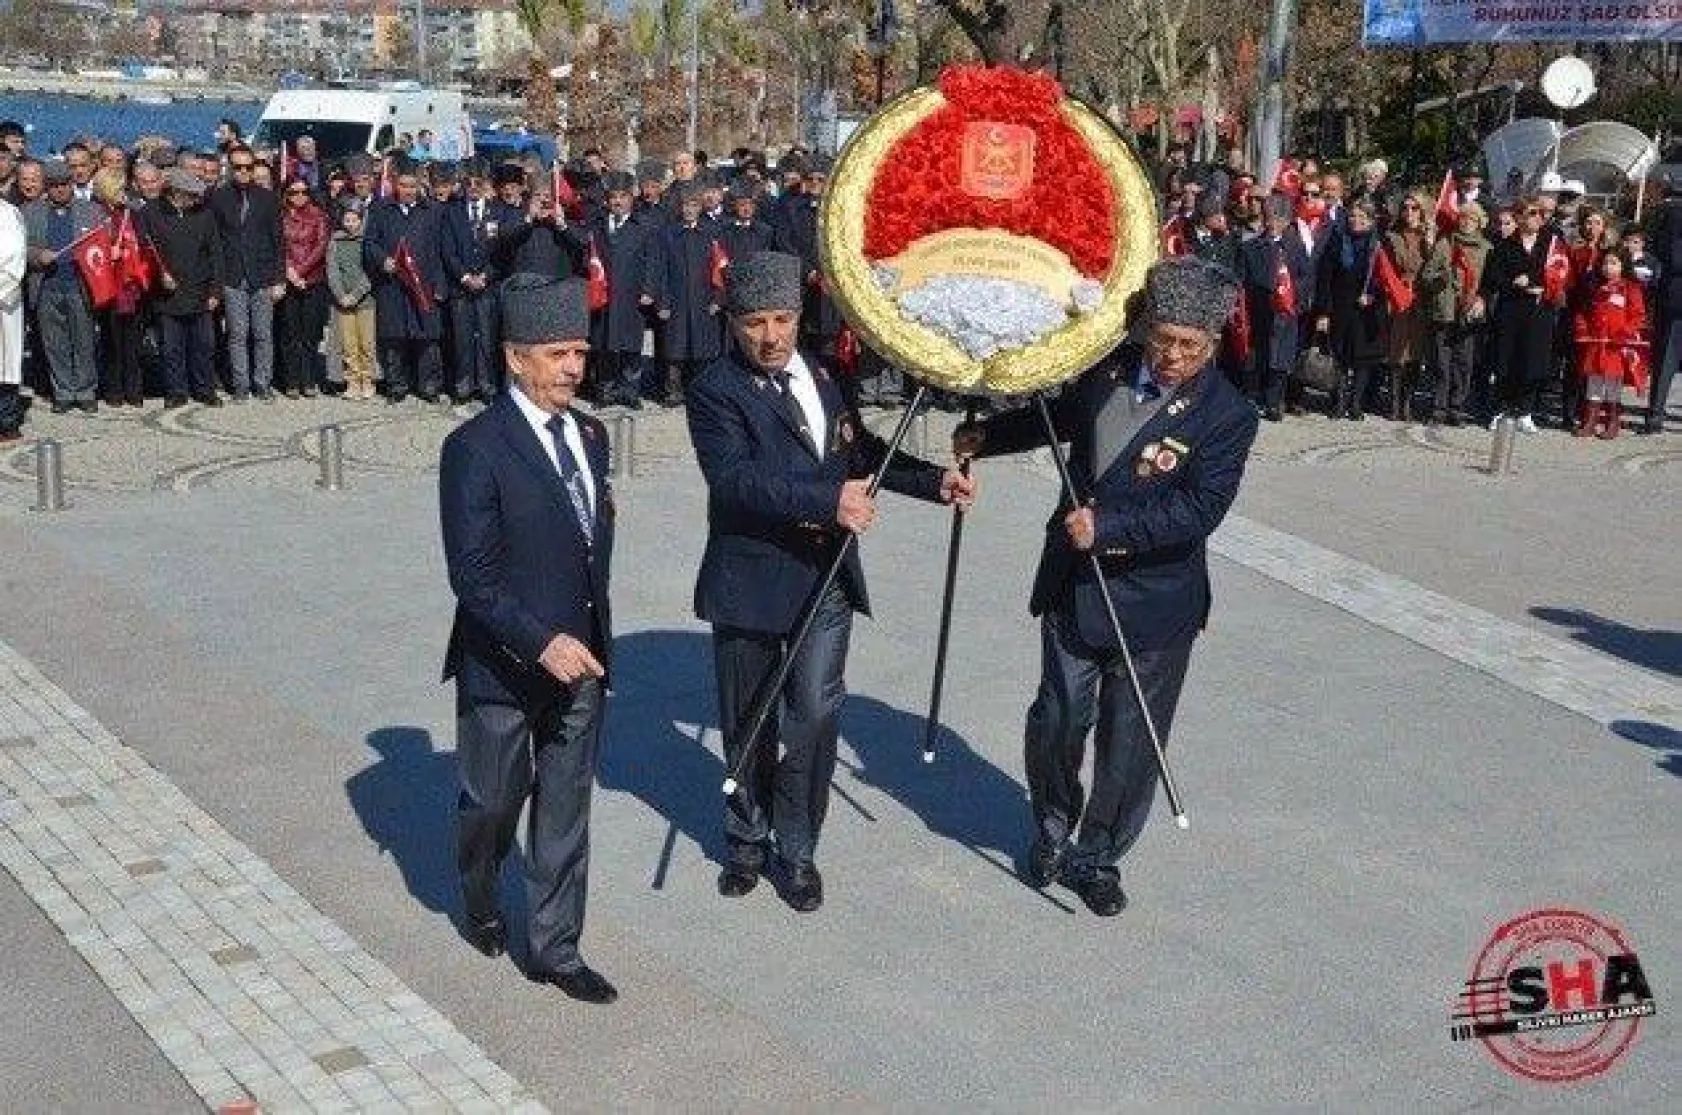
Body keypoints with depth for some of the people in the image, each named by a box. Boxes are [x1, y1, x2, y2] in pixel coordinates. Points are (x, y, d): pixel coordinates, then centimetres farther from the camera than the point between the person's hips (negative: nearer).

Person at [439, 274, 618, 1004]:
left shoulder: (591, 435, 5)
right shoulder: (476, 447, -16)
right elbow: (472, 576, -19)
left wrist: (592, 638, 11)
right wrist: (542, 642, -25)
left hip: (579, 660, 5)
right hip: (504, 667, -5)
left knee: (566, 812, 10)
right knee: (491, 802, 15)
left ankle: (554, 948, 23)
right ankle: (479, 904, 44)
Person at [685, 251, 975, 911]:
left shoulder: (819, 376, 8)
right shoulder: (715, 392, -11)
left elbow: (862, 453, 22)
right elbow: (736, 478, -26)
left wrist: (935, 481, 8)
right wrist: (827, 500, -35)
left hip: (827, 577, 4)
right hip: (751, 580, -3)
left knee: (814, 716, 0)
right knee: (748, 723, 13)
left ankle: (797, 850, 17)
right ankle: (747, 842, 33)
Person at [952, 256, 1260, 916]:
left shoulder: (1227, 417, -15)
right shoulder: (1107, 369, 0)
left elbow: (1198, 510, -23)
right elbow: (1057, 416, 20)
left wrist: (1107, 527, -28)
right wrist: (985, 438, 11)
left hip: (1153, 604, -3)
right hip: (1073, 584, 4)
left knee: (1130, 742, 7)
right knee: (1058, 718, 11)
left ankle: (1097, 856, 27)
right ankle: (1052, 830, 37)